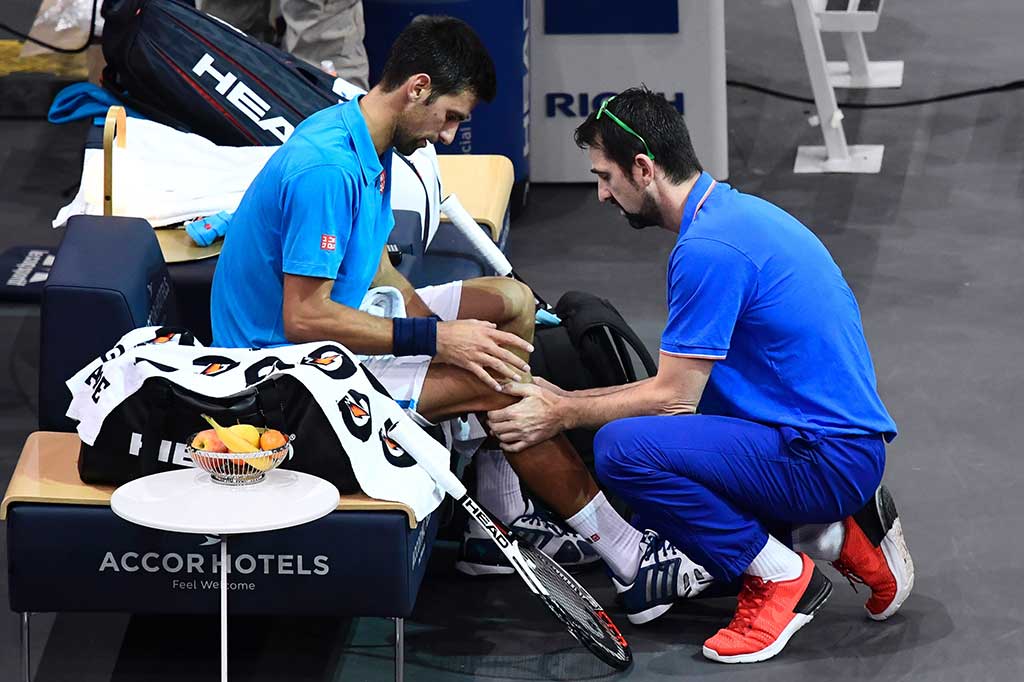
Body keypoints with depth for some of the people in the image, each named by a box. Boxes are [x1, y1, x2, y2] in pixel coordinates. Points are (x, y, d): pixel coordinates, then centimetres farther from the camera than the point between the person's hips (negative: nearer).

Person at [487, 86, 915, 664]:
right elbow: (684, 385, 18)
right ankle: (840, 533, 12)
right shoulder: (732, 213, 12)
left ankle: (784, 578, -9)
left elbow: (675, 397, -17)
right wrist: (568, 400, 16)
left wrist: (563, 415, -5)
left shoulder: (709, 248, -20)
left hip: (827, 457, -10)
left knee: (624, 449, -26)